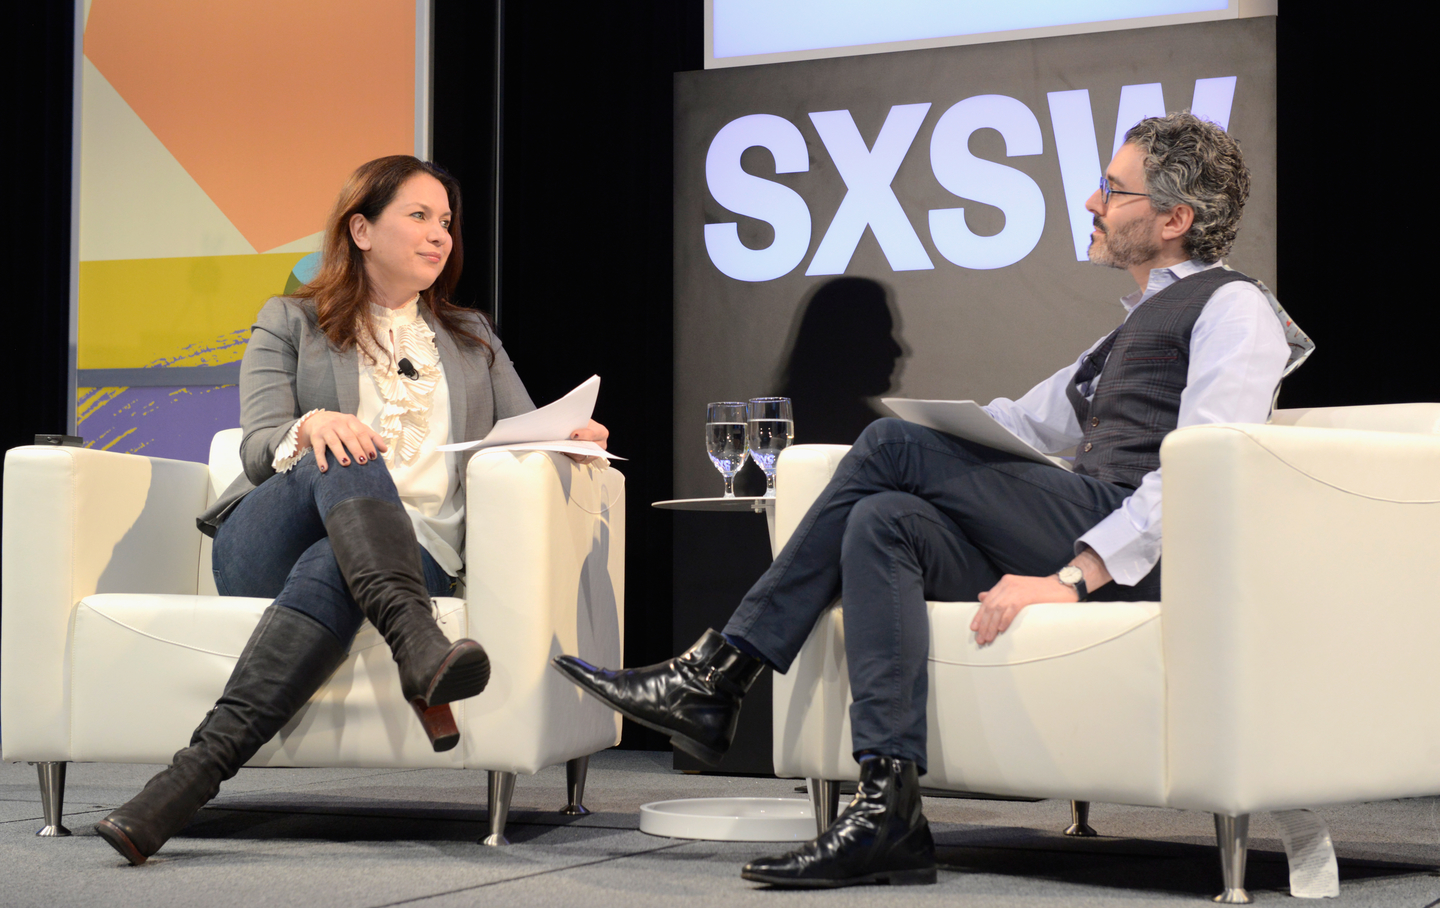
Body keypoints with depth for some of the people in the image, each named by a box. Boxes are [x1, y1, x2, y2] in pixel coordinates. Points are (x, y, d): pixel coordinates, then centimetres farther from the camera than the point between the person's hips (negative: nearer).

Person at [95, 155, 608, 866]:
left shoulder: (474, 340, 30)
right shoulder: (290, 323, 20)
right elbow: (260, 448, 5)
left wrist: (571, 434, -5)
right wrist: (312, 427, -20)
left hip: (416, 553, 1)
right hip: (263, 550, -1)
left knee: (330, 569, -37)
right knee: (346, 457, -36)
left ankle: (200, 768, -53)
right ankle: (416, 645, -60)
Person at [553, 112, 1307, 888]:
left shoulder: (1232, 307, 2)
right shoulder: (1142, 322, 32)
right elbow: (1030, 420, 34)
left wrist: (1073, 576, -23)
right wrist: (939, 428, 13)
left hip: (1138, 553, -8)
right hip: (1082, 548, 8)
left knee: (892, 446, -16)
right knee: (883, 521, -15)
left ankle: (719, 675, -16)